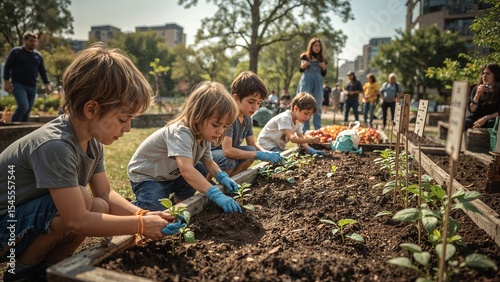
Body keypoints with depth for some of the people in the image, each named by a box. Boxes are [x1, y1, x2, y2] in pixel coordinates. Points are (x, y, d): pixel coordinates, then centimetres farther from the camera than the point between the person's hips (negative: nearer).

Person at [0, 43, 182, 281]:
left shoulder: (93, 140, -6)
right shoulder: (55, 146, -33)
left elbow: (105, 194, -1)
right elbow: (77, 221, -33)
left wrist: (142, 215, -15)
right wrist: (140, 225, -27)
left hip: (32, 216, 8)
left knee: (99, 208, -11)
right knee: (83, 200, -28)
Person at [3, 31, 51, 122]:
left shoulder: (38, 55, 13)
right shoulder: (16, 51, 0)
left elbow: (42, 71, 16)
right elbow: (7, 67, -1)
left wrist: (47, 84, 7)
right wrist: (7, 81, -10)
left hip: (32, 87, 5)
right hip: (18, 85, -5)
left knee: (27, 111, 6)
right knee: (23, 106, -22)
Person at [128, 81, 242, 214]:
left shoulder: (203, 136, -7)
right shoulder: (181, 133, -35)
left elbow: (209, 163, 5)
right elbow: (186, 170, -48)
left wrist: (222, 177, -16)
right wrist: (216, 195, -52)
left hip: (171, 175, 8)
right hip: (147, 176, -8)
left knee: (202, 170, -5)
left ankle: (178, 201, 11)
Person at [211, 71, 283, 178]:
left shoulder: (248, 119, -3)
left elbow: (252, 145, 3)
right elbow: (227, 150, -36)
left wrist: (267, 153, -19)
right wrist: (259, 155, -36)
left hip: (229, 152, 8)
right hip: (207, 152, -8)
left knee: (251, 150, -14)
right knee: (228, 162, -35)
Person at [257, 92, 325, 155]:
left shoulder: (297, 122, 3)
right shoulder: (285, 118, -24)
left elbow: (301, 140, -1)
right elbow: (292, 138, -35)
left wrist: (310, 150, -19)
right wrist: (312, 140, -42)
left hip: (279, 147, 9)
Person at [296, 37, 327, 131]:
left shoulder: (322, 59, 15)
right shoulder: (305, 56, 8)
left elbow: (323, 74, 16)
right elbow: (301, 69, 1)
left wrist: (324, 67, -3)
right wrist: (305, 64, -18)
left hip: (318, 82, 3)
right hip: (306, 81, -3)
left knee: (317, 108, 3)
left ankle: (318, 130, 8)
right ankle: (305, 130, -1)